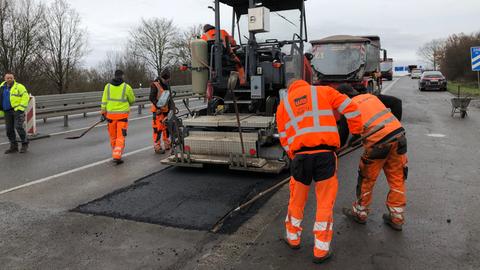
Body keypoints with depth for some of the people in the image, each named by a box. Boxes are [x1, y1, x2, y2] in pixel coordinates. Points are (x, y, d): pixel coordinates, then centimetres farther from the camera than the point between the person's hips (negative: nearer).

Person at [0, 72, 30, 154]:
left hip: (17, 110, -6)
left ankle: (25, 144, 0)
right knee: (9, 130, 7)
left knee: (19, 127, -14)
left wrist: (21, 108, -15)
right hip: (7, 112, 6)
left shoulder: (19, 86, -4)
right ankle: (13, 147, 15)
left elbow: (26, 97, -10)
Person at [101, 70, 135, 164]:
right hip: (122, 115, -3)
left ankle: (116, 153, 30)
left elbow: (104, 101, 3)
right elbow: (132, 100, 7)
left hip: (111, 114, 3)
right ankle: (117, 156, -7)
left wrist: (103, 113, 11)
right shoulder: (126, 87, -6)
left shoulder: (108, 86, 2)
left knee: (113, 135, 16)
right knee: (121, 136, 1)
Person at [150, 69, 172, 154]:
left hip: (166, 109, 7)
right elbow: (152, 98, -15)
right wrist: (158, 107, -23)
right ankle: (157, 147, -3)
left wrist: (170, 107, 19)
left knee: (166, 127, 13)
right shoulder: (155, 85, -9)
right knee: (158, 128, -8)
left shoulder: (167, 85, 15)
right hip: (158, 110, -7)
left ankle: (167, 145, 25)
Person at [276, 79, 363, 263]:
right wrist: (356, 130, 23)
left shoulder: (283, 103, 20)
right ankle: (321, 250, 17)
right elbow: (349, 108, 10)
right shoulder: (323, 91, 16)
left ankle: (293, 238, 39)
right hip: (325, 153, -1)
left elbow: (284, 139, 17)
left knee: (297, 199, 21)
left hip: (300, 156, 2)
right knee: (325, 203, 11)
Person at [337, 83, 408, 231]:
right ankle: (397, 218, 26)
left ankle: (359, 213, 30)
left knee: (367, 179, 13)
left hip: (379, 143, -6)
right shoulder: (370, 96, 20)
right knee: (397, 179, 16)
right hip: (398, 135, 6)